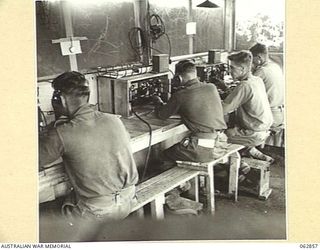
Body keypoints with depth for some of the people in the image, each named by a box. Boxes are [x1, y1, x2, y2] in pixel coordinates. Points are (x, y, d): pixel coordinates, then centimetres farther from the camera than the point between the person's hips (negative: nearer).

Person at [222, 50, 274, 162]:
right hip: (265, 129, 9)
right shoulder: (258, 80, 2)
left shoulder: (244, 86, -25)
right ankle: (252, 151, 21)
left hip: (255, 135, -9)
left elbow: (223, 110, -24)